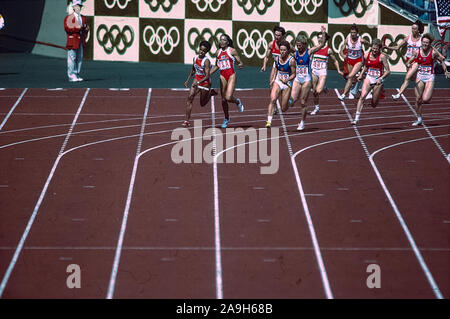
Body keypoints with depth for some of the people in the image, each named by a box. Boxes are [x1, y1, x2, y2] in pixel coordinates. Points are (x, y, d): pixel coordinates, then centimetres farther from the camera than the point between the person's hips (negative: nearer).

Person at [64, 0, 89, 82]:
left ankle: (77, 75, 13)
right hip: (72, 41, -6)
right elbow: (67, 28, -15)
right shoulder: (69, 18, -4)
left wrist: (86, 29, -2)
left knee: (79, 58, 7)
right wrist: (77, 28, -21)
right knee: (72, 58, -5)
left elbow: (86, 28, 21)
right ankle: (71, 76, -3)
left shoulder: (83, 18, 16)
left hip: (81, 41, 6)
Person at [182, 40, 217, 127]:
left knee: (202, 104, 9)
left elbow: (207, 76, -29)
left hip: (205, 82, -5)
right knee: (190, 97, -14)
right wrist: (188, 80, 12)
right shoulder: (195, 58, -2)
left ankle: (211, 92, 40)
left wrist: (198, 82, -42)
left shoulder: (206, 61, -24)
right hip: (196, 80, 5)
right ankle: (187, 120, -13)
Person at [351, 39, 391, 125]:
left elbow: (388, 71, -11)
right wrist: (361, 75, 7)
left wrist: (381, 78, -24)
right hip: (368, 79, 3)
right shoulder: (367, 55, 2)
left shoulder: (382, 56, -11)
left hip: (378, 81, -3)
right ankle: (357, 118, -24)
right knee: (362, 96, -22)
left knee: (374, 105, 5)